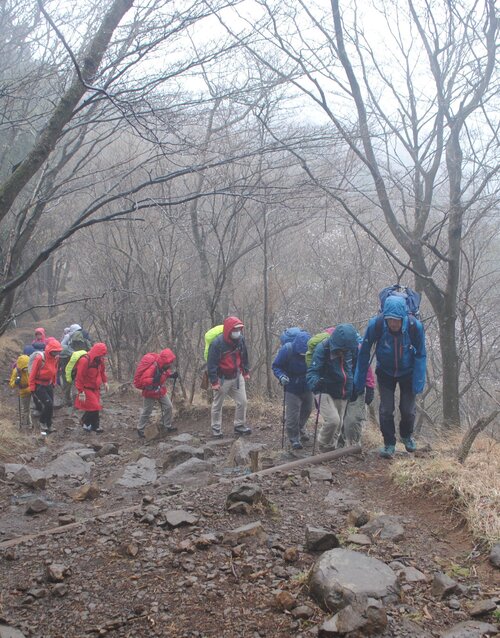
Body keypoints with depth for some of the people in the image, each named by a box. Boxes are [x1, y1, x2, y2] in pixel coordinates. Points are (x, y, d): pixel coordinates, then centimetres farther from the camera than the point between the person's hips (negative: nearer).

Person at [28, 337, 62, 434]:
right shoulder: (40, 358, -23)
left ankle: (48, 427, 21)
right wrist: (32, 388, -12)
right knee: (48, 404, -18)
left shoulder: (56, 358, -3)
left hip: (49, 385, 6)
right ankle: (42, 424, 2)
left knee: (50, 407, 6)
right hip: (39, 386, -6)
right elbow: (33, 373, -16)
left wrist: (53, 383, 19)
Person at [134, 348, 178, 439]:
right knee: (146, 412, 5)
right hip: (150, 393, -7)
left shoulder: (164, 366, -10)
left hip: (161, 391, 7)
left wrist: (171, 375, -9)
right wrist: (153, 380, -47)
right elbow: (143, 381, -32)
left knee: (168, 407, 8)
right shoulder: (152, 368, -34)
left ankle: (168, 426, 23)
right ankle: (140, 429, 22)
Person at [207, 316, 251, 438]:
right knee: (217, 404, 9)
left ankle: (239, 426, 20)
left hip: (237, 377, 5)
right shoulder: (217, 343, -23)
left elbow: (244, 357, 11)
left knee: (242, 401, 5)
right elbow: (211, 363, -19)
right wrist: (214, 381, -19)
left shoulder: (240, 340, -5)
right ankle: (216, 429, 23)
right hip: (222, 379, -5)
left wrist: (246, 372, 13)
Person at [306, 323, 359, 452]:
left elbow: (354, 368, 14)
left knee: (338, 425, 11)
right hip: (325, 392, -5)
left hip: (343, 394, 5)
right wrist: (315, 382, -47)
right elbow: (312, 372, -25)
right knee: (332, 420, -21)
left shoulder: (351, 349, -6)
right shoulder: (322, 349, -22)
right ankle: (323, 446, 3)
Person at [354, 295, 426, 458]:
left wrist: (419, 381, -17)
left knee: (408, 410, 5)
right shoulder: (375, 325, -29)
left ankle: (407, 435, 35)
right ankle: (389, 444, 16)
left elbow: (421, 355, -14)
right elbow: (364, 353, -15)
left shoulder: (415, 327, -29)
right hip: (385, 373, 0)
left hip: (407, 372, 0)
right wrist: (359, 380, -10)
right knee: (386, 410, -3)